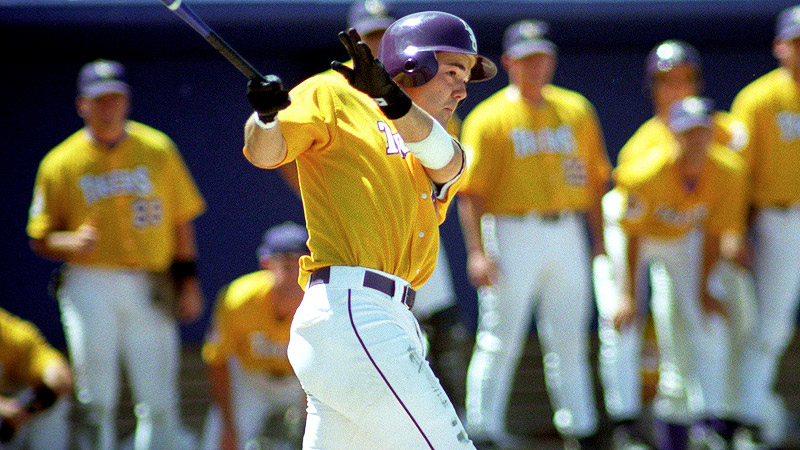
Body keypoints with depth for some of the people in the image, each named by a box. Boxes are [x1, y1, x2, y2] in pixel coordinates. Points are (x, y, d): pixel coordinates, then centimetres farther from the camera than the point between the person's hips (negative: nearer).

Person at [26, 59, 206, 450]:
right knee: (95, 402, -4)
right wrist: (72, 242, -16)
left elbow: (181, 220, 13)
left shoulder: (158, 150, 7)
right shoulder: (61, 162, 2)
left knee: (159, 401, -2)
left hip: (150, 290, 1)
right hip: (90, 285, -1)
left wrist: (188, 279, 6)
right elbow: (40, 239, 5)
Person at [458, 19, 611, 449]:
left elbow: (594, 177, 15)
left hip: (567, 234, 5)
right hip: (512, 233, -5)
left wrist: (601, 238, 10)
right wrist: (477, 251, -17)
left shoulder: (576, 110, 11)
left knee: (568, 340, 10)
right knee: (500, 338, -5)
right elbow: (470, 190, -8)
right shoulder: (489, 118, -4)